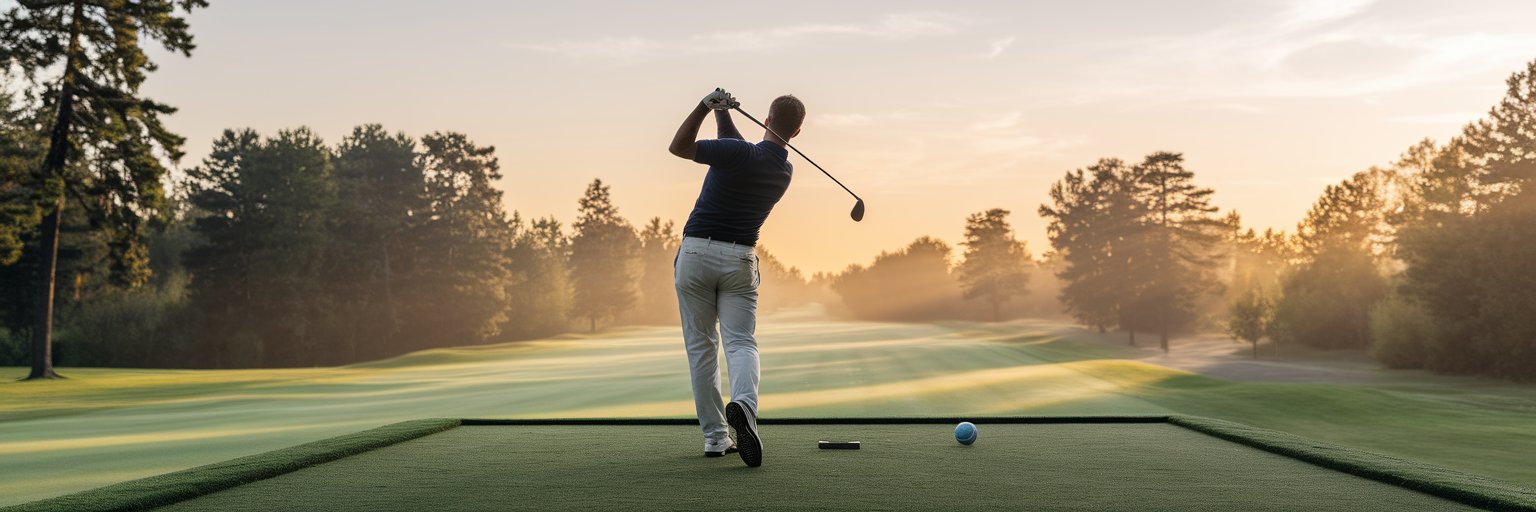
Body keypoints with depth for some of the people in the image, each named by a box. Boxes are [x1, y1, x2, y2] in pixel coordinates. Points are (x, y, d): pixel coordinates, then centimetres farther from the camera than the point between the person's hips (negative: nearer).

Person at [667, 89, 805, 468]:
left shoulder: (740, 154, -14)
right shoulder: (785, 170, 7)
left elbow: (679, 147, -11)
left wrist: (705, 106, -14)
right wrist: (722, 113, 12)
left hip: (696, 252, -3)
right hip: (740, 259, 3)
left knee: (700, 345, 7)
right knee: (741, 343, -1)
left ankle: (716, 436, 8)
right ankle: (744, 404, -33)